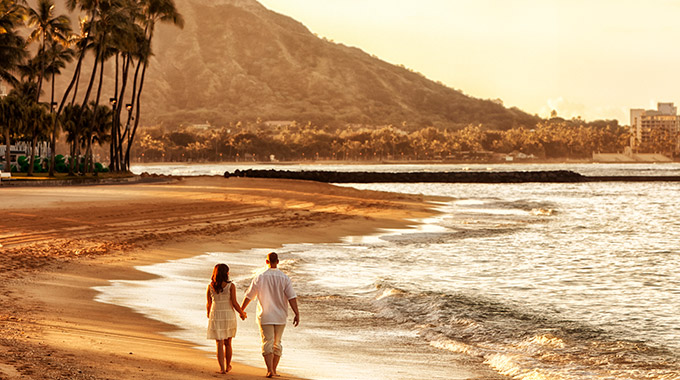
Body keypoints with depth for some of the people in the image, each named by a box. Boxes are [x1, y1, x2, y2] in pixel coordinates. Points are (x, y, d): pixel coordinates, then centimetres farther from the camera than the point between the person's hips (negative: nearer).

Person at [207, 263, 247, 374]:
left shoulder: (210, 287, -2)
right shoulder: (231, 286, -8)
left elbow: (209, 304, 4)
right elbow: (234, 303, -9)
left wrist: (209, 315, 24)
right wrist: (242, 313, 7)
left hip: (216, 316, 1)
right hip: (229, 315, 0)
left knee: (219, 344, 3)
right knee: (228, 343, 16)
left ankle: (222, 368, -4)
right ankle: (228, 366, 28)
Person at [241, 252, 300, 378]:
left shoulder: (259, 278, -5)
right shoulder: (284, 278, -5)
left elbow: (249, 296, 3)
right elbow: (292, 298, -12)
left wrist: (241, 310, 16)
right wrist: (297, 314, -11)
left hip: (265, 317, -2)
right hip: (280, 317, 2)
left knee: (267, 343, -1)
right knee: (277, 343, 14)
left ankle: (270, 370, -14)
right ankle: (274, 370, 17)